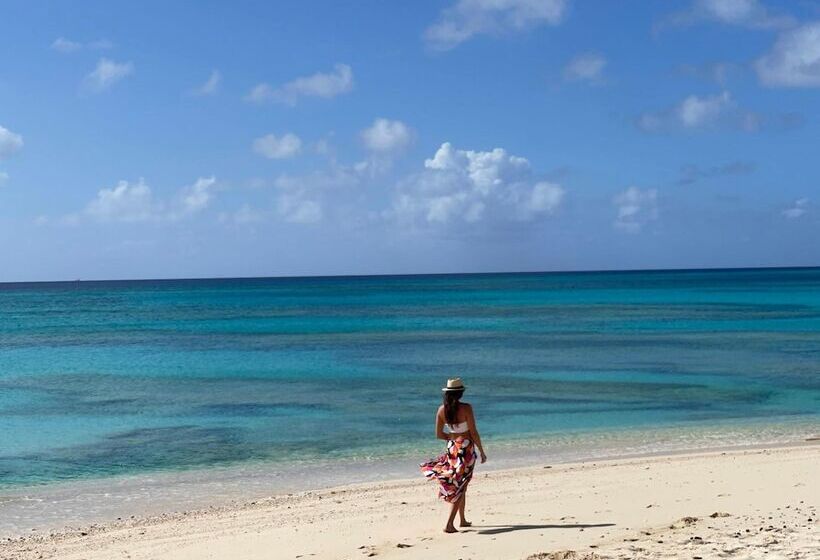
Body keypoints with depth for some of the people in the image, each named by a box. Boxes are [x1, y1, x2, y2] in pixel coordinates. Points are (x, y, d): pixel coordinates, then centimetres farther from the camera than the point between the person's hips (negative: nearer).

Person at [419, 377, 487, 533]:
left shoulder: (442, 409, -1)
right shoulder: (466, 408, -15)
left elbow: (439, 434, 4)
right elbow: (473, 432, -13)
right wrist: (482, 451, -3)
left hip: (452, 448, 5)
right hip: (466, 448, -5)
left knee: (459, 485, 20)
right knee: (460, 486, -1)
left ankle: (462, 520, 28)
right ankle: (449, 524, -9)